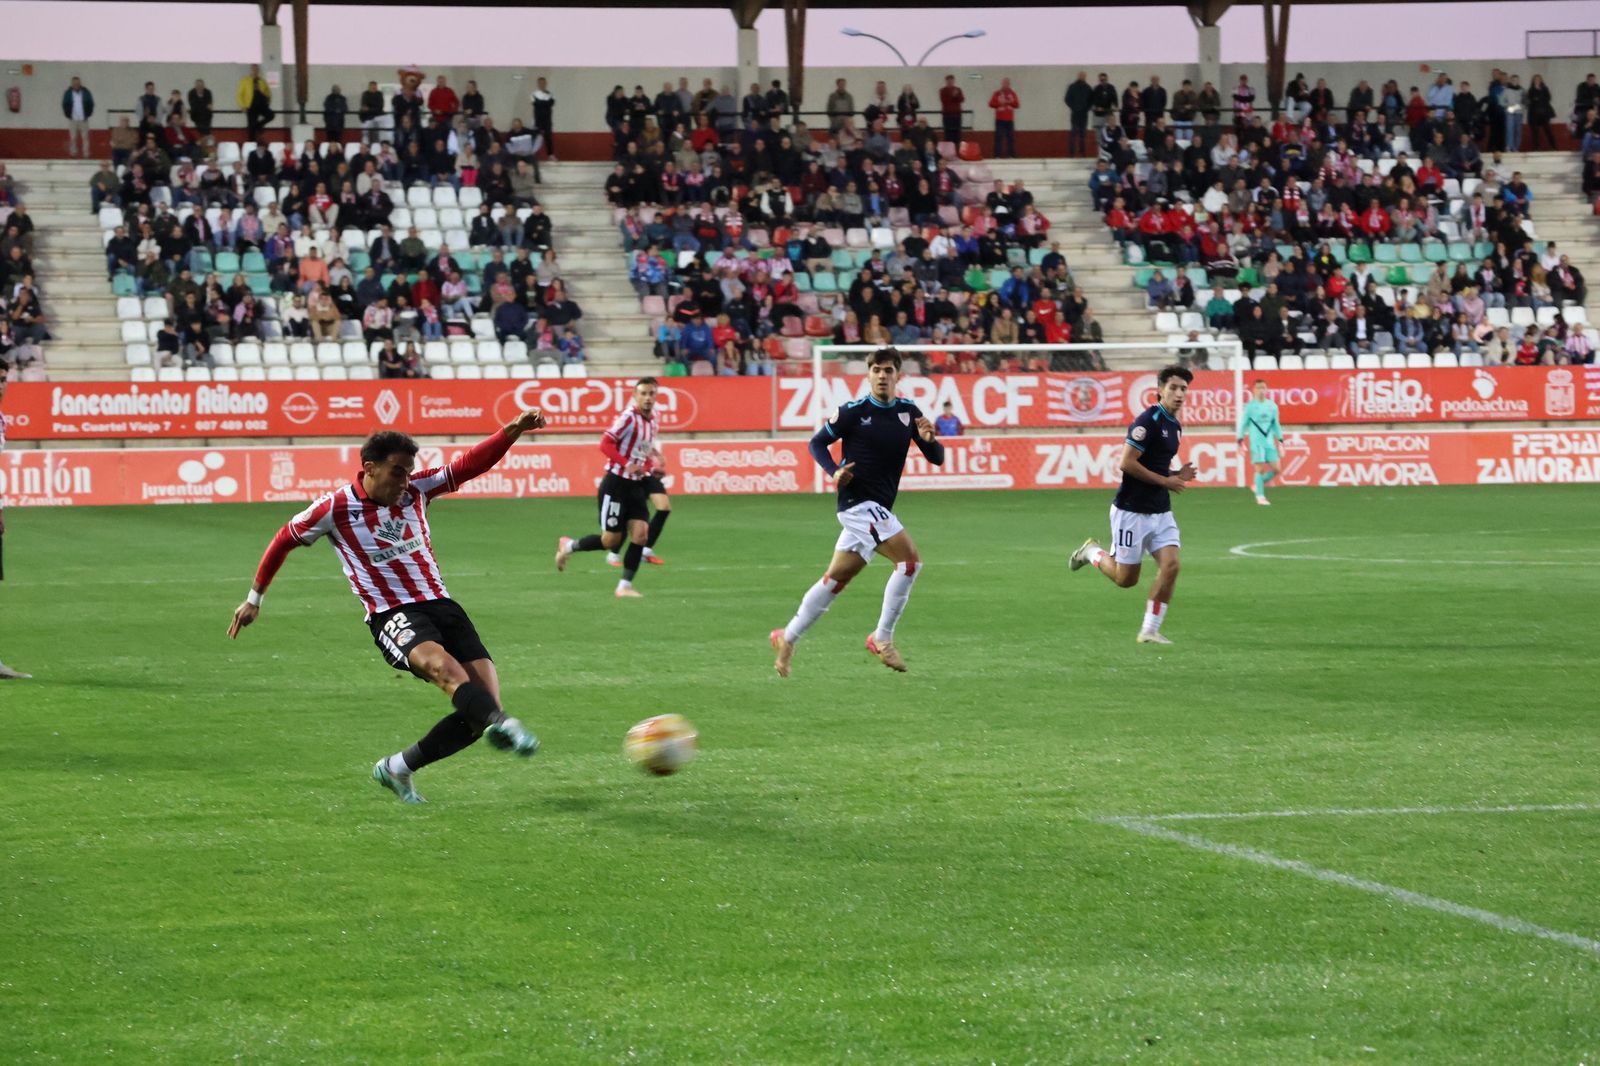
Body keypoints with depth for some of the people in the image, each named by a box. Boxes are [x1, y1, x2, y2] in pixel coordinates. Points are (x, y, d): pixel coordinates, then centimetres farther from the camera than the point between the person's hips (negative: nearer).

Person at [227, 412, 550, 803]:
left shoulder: (417, 490, 7)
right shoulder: (335, 508, -3)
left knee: (484, 699, -8)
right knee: (442, 665, -37)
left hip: (440, 605, 5)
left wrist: (512, 431, -17)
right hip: (391, 615, -5)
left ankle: (397, 769, 6)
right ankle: (502, 726, -62)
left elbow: (471, 463, 1)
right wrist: (254, 598, 20)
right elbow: (284, 540, 12)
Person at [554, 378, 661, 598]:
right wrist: (626, 464, -29)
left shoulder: (651, 420, 8)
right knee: (611, 540, -3)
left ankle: (625, 586, 1)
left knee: (640, 533, -6)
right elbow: (606, 443, -21)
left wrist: (646, 467, 5)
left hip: (636, 486, 7)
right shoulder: (628, 417, -16)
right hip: (616, 484, -7)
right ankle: (567, 545, 22)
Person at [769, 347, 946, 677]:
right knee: (910, 561, -19)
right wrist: (835, 472, -14)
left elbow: (937, 459, 6)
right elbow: (817, 443, 4)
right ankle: (883, 639, -9)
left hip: (878, 509, 6)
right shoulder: (854, 411, -6)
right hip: (859, 500, -6)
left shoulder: (908, 412, 7)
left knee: (837, 578, 10)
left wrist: (929, 439, -16)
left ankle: (788, 638, 21)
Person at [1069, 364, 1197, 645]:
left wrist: (1178, 475, 4)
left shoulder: (1175, 427, 11)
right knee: (1126, 578, 3)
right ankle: (1092, 552, 32)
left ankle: (1150, 630, 1)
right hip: (1132, 511, -7)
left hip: (1160, 511, 7)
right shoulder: (1148, 421, -17)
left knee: (1170, 566, -9)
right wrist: (1165, 481, -17)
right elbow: (1127, 463, -22)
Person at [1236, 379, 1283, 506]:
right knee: (1260, 469, -8)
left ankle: (1258, 484, 20)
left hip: (1270, 441, 4)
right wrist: (1240, 440, -3)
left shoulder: (1272, 406, 9)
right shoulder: (1250, 406, -2)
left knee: (1275, 469, -2)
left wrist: (1280, 440, 13)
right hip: (1256, 442, -4)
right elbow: (1243, 424, 2)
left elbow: (1276, 424, 17)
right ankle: (1260, 496, 0)